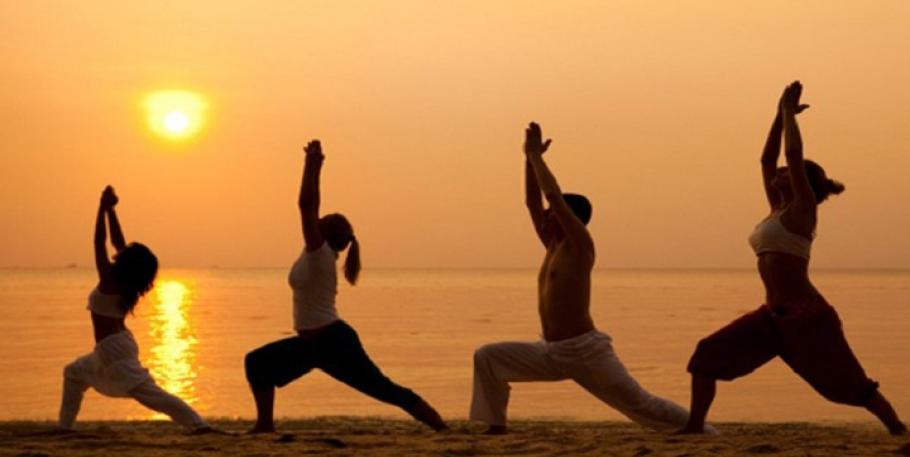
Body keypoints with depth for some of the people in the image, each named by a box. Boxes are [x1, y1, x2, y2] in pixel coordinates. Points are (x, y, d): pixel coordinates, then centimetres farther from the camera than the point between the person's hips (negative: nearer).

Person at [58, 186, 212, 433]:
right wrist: (110, 209, 11)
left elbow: (100, 243, -17)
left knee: (149, 392, -16)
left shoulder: (109, 281, -17)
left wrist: (103, 208, -13)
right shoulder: (126, 283, 5)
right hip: (116, 344, 10)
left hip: (113, 348, -10)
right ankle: (65, 425, 30)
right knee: (74, 373, 28)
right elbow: (117, 241, 12)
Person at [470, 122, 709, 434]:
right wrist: (530, 157, 10)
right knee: (487, 357, 0)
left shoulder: (580, 245, -9)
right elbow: (532, 201, 16)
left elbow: (553, 195, -17)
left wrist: (536, 155, -8)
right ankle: (496, 427, 1)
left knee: (641, 405, -5)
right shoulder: (554, 245, 13)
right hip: (552, 353, 8)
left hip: (586, 351, -8)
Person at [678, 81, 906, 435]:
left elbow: (793, 153, -13)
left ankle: (898, 429, 11)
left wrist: (790, 111, -2)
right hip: (774, 315, 8)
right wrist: (781, 113, 19)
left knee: (847, 383, -3)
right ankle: (695, 426, 3)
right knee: (707, 355, 0)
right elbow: (766, 158, 21)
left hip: (806, 315, -8)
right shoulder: (779, 210, 15)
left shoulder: (803, 209, -6)